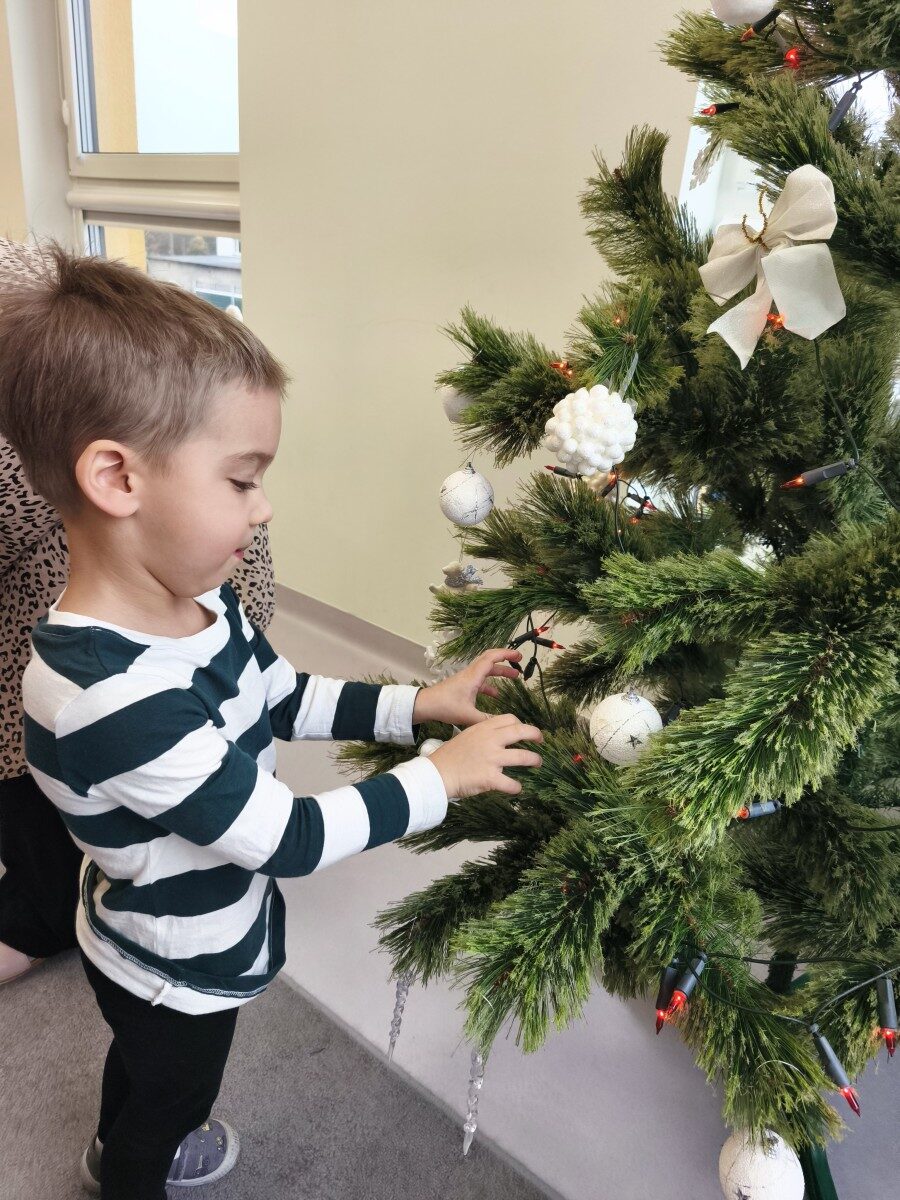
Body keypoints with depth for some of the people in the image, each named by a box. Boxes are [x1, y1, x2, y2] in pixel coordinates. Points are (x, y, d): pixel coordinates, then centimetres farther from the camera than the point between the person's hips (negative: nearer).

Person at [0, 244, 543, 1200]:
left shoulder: (200, 603, -15)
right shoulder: (113, 696, -42)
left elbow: (284, 700, 1)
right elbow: (292, 838, -35)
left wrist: (420, 705, -9)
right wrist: (443, 775, -25)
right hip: (177, 969, -8)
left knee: (145, 1067, 36)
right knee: (166, 1099, 24)